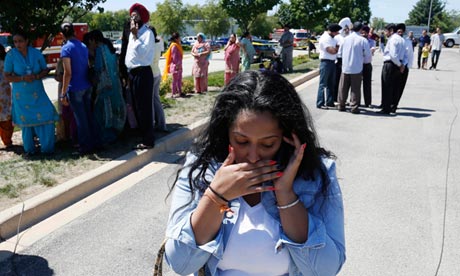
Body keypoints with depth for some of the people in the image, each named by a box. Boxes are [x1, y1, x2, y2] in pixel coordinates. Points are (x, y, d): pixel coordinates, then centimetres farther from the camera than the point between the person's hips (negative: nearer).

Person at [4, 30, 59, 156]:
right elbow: (7, 76, -6)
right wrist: (23, 78, -21)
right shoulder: (11, 55, -8)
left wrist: (36, 76, -17)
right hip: (21, 95, -1)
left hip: (38, 93, 1)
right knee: (26, 121, 7)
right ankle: (29, 149, 22)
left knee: (47, 117, -8)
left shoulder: (36, 53, -4)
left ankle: (47, 147, 7)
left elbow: (45, 70, 4)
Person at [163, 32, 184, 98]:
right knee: (175, 80, -5)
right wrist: (177, 65, -21)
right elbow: (174, 56, -20)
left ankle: (180, 92, 22)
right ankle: (173, 94, 1)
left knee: (179, 80, 14)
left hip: (179, 65, 10)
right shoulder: (174, 46, -16)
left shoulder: (177, 45, 15)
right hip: (175, 66, -10)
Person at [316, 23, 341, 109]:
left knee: (331, 84, 13)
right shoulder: (325, 38, -14)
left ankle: (329, 102, 21)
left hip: (332, 62, 9)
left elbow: (335, 49, 15)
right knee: (323, 84, -4)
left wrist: (335, 48, -5)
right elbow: (332, 51, -19)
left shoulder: (332, 38, 15)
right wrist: (338, 47, -4)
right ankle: (320, 103, 0)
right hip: (326, 62, -9)